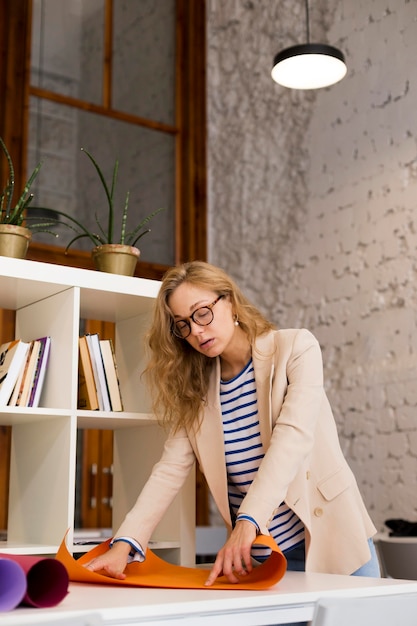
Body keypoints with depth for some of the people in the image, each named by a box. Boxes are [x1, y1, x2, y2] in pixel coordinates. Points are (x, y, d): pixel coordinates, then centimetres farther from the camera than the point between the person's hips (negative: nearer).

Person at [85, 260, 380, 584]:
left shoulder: (295, 348, -9)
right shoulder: (195, 387, 4)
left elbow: (293, 436, -22)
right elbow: (170, 469, -5)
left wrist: (248, 522, -34)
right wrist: (124, 544, -18)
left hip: (329, 538, -2)